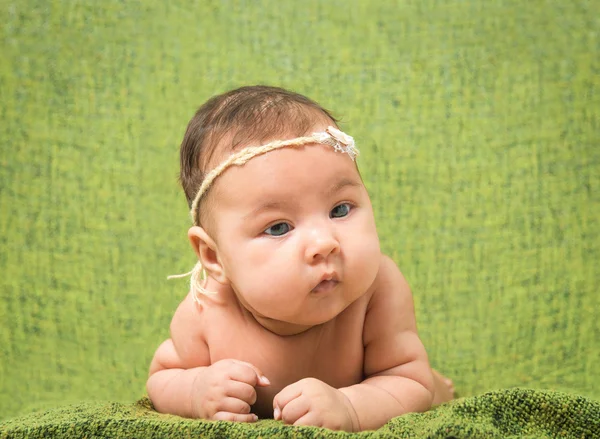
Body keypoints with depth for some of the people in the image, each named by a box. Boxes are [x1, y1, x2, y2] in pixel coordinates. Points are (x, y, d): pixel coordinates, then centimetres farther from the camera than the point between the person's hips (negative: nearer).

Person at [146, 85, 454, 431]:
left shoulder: (379, 287, -35)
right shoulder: (203, 315, -32)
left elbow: (413, 385, -31)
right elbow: (161, 377, -13)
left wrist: (349, 407, -51)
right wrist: (196, 390, -37)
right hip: (247, 426, 0)